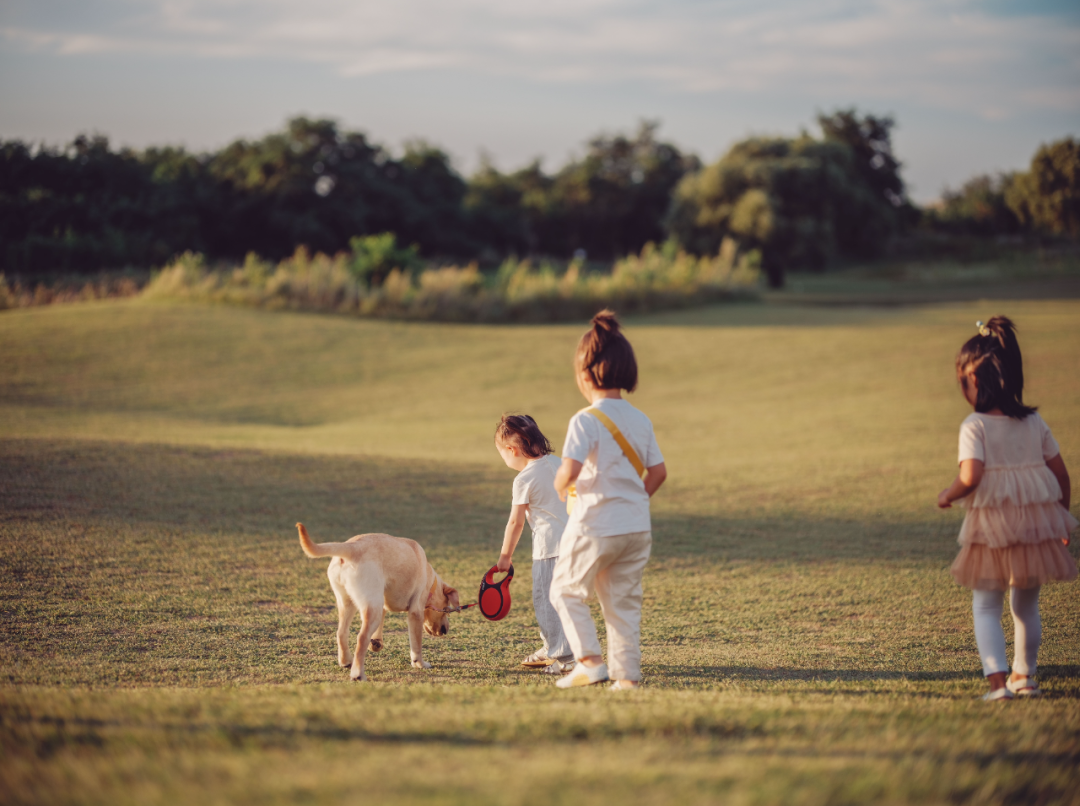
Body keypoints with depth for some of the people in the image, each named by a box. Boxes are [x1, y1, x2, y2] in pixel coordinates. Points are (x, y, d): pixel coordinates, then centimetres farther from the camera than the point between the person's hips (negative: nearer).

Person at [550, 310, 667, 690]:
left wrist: (560, 487, -3)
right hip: (637, 527, 6)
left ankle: (590, 660, -1)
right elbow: (658, 472, 9)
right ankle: (628, 673, 11)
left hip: (594, 525, -6)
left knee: (566, 591, 12)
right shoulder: (641, 420, 6)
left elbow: (570, 469, -24)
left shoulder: (586, 420, -14)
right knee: (624, 601, 13)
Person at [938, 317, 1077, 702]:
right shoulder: (1034, 422, 4)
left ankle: (997, 679, -12)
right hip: (1036, 523, 5)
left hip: (992, 528, -5)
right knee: (1026, 605, 19)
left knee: (986, 607, 4)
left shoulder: (975, 426, -11)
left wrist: (947, 496, -3)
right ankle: (1024, 675, 27)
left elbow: (970, 477, -22)